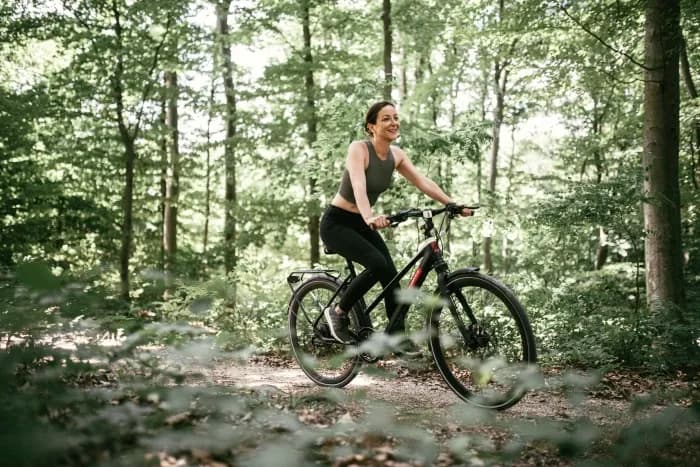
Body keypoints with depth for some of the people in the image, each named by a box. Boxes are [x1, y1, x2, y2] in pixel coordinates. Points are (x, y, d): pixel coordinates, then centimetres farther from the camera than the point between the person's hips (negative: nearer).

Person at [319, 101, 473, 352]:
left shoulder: (396, 154, 0)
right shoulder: (359, 149, -21)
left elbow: (423, 182, -7)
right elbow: (358, 186, -38)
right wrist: (370, 217, -57)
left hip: (362, 224, 7)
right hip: (336, 222, -6)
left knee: (390, 274, -9)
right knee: (377, 264, -26)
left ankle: (399, 334, 3)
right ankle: (338, 311, -8)